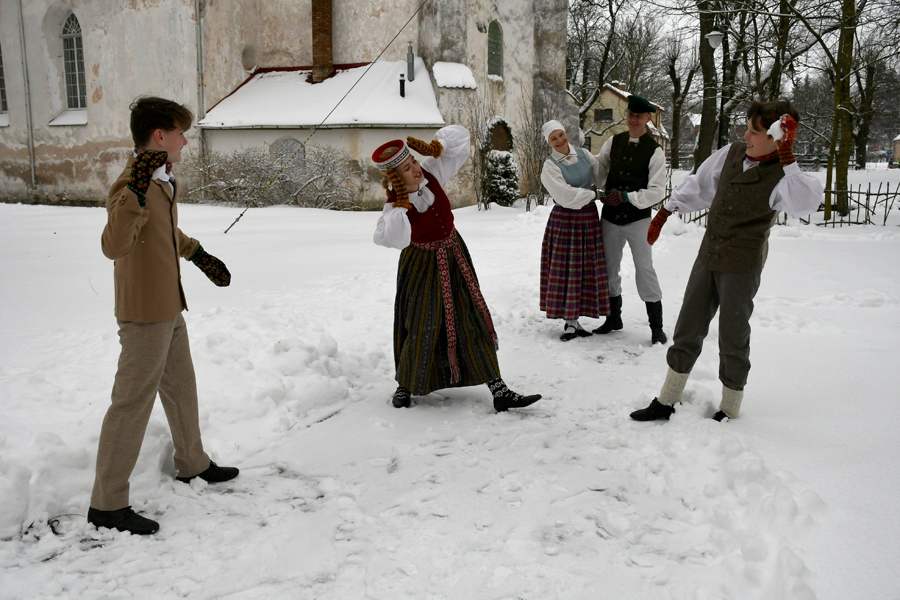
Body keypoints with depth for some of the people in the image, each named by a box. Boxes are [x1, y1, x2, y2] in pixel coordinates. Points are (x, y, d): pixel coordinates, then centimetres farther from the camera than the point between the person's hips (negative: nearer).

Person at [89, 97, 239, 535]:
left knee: (181, 387, 22)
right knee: (133, 401, -3)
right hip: (145, 313, -10)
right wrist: (134, 192, -47)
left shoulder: (163, 180, 9)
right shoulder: (131, 184, -22)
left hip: (169, 307, 10)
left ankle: (193, 465, 41)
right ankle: (107, 504, 7)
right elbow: (113, 245, -38)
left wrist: (200, 257, 27)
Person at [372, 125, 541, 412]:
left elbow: (459, 136, -4)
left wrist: (435, 146, -21)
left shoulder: (431, 172, -11)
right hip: (422, 265, -5)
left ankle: (499, 391, 7)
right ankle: (405, 386, 28)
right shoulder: (394, 204, -21)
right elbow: (390, 239, -41)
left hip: (454, 255, 5)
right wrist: (401, 205, -38)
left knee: (474, 319, 4)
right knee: (423, 327, 1)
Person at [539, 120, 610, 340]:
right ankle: (569, 321, 7)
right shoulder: (550, 166, -7)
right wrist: (594, 193, -9)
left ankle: (574, 320, 15)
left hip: (589, 217, 5)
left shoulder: (583, 154, 7)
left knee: (587, 269, 6)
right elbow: (566, 196, -15)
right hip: (565, 220, -5)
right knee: (566, 270, -2)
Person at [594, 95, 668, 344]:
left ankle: (656, 325, 5)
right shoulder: (613, 142, 4)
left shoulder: (654, 151, -7)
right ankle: (614, 318, 30)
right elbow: (598, 170, 13)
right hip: (610, 218, 5)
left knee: (645, 270, -5)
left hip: (638, 219, -4)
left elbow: (657, 191, -11)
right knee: (610, 269, 13)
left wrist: (626, 197, -20)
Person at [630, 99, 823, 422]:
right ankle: (666, 401, 23)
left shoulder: (782, 176, -16)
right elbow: (699, 185, 16)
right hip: (708, 257, 6)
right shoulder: (733, 153, 2)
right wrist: (664, 212, 22)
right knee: (687, 329, 11)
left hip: (742, 266, -6)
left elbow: (805, 204, -38)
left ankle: (729, 410, 22)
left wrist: (786, 156, -37)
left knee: (733, 338, 4)